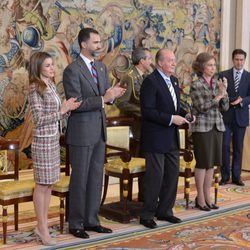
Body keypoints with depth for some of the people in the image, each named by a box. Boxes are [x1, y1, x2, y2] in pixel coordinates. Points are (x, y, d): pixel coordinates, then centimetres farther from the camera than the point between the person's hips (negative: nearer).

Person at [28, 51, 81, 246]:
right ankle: (43, 228, 7)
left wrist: (68, 108, -4)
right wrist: (63, 110, -17)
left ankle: (42, 225, 19)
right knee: (42, 184, -1)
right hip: (43, 140, -8)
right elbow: (39, 119, -16)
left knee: (49, 184, 11)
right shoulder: (35, 87, -12)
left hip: (54, 139, 8)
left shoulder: (51, 86, 11)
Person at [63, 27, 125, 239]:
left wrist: (113, 95, -9)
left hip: (99, 130, 7)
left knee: (96, 178, 12)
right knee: (80, 178, 2)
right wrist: (103, 99, -25)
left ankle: (91, 221, 23)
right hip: (81, 132, -7)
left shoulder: (102, 67, 11)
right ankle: (76, 224, 15)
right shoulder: (72, 70, -13)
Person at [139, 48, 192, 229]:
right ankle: (147, 215, 10)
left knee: (173, 174, 12)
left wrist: (185, 114, 2)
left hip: (172, 138, 9)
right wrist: (171, 119, -22)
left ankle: (165, 211, 25)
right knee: (155, 175, -3)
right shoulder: (150, 81, -14)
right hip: (156, 138, -8)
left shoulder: (174, 80, 13)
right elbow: (147, 111, -20)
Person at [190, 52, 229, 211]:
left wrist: (224, 92, -9)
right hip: (202, 127, -5)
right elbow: (202, 107, -14)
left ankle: (208, 197, 18)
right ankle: (200, 198, 10)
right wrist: (218, 96, -20)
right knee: (203, 163, 0)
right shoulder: (196, 85, -7)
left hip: (217, 127, 6)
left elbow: (225, 107, 6)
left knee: (212, 163, 9)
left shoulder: (217, 83, 9)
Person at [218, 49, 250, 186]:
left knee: (238, 148, 7)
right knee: (224, 146, -3)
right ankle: (225, 176, 7)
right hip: (225, 116, -1)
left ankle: (236, 176, 16)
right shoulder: (223, 75, 4)